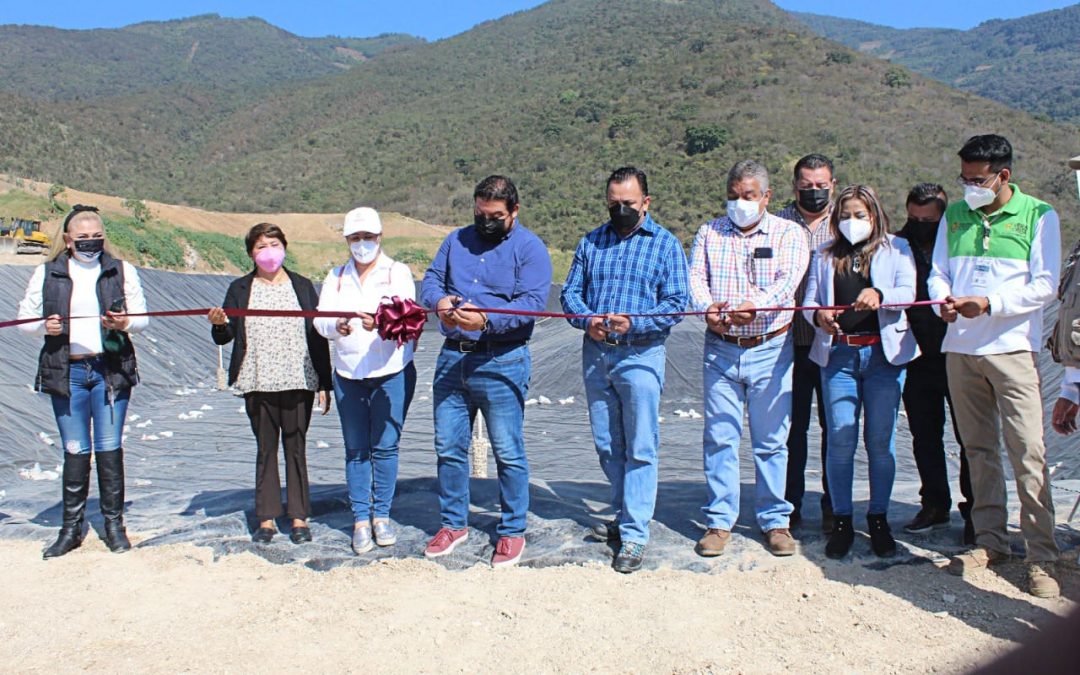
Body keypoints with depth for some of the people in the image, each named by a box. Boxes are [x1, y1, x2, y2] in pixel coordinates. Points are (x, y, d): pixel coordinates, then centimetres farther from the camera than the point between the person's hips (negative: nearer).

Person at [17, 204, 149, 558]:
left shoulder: (122, 271, 6)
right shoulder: (47, 274, 7)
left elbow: (142, 316, 6)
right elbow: (25, 317, 10)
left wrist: (125, 323, -16)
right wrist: (45, 326, -11)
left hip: (111, 370, -1)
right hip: (67, 373, 1)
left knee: (109, 448, 1)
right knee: (75, 451, 5)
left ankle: (114, 523, 13)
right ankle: (71, 528, 17)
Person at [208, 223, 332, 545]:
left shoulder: (303, 286, 7)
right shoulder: (240, 289, 9)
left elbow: (318, 336, 5)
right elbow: (224, 337, 6)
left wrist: (325, 383, 1)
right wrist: (219, 324, -19)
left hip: (298, 383, -1)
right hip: (258, 384, 1)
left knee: (296, 449, 4)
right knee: (265, 449, 8)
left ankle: (299, 518, 12)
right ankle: (266, 519, 15)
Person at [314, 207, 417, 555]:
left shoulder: (398, 272, 3)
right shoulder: (336, 277, 13)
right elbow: (320, 319, -1)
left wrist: (380, 322, -36)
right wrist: (337, 326, -25)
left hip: (391, 372, -3)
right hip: (348, 374, 3)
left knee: (385, 445, 0)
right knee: (355, 448, 6)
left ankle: (382, 515, 15)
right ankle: (361, 519, 16)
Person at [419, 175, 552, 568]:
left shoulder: (529, 248, -3)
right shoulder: (457, 241, 14)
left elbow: (532, 303, -14)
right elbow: (430, 280, 12)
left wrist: (487, 319, -29)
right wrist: (440, 300, -12)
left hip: (501, 362, -5)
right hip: (452, 358, 5)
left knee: (508, 453, 3)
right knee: (448, 447, 12)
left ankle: (512, 532, 19)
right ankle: (453, 523, 29)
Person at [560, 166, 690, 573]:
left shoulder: (666, 244, 1)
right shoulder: (591, 242, 13)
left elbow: (676, 303, -6)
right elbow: (570, 291, 10)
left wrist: (633, 322, -20)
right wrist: (587, 320, -11)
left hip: (640, 356, -4)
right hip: (595, 354, 5)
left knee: (640, 448, -1)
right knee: (606, 444, 13)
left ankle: (634, 535, 5)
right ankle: (626, 515, 31)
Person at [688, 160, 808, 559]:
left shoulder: (788, 234, 6)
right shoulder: (710, 233, 13)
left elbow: (788, 280, -11)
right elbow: (695, 276, 0)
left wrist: (755, 305, -30)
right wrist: (707, 307, -22)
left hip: (771, 349, -1)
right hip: (720, 349, 1)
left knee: (771, 440, 6)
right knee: (719, 438, 3)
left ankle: (775, 521, 19)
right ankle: (719, 521, 13)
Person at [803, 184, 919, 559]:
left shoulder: (896, 249, 9)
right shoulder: (825, 256, 16)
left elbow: (908, 292, -5)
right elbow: (810, 300, 9)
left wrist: (879, 295, -26)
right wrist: (818, 316, -14)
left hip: (883, 352, -1)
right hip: (837, 354, 1)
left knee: (880, 440, 2)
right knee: (840, 440, -1)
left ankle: (879, 518, 17)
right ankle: (842, 520, 11)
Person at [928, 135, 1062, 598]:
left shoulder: (1038, 216, 1)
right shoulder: (954, 216, 13)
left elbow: (1044, 286, -4)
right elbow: (937, 272, 12)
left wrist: (989, 303, -17)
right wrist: (944, 298, -10)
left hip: (1012, 348, -4)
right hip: (959, 348, 4)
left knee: (1027, 452, -7)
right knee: (978, 449, 10)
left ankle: (1041, 556, 1)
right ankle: (990, 540, 20)